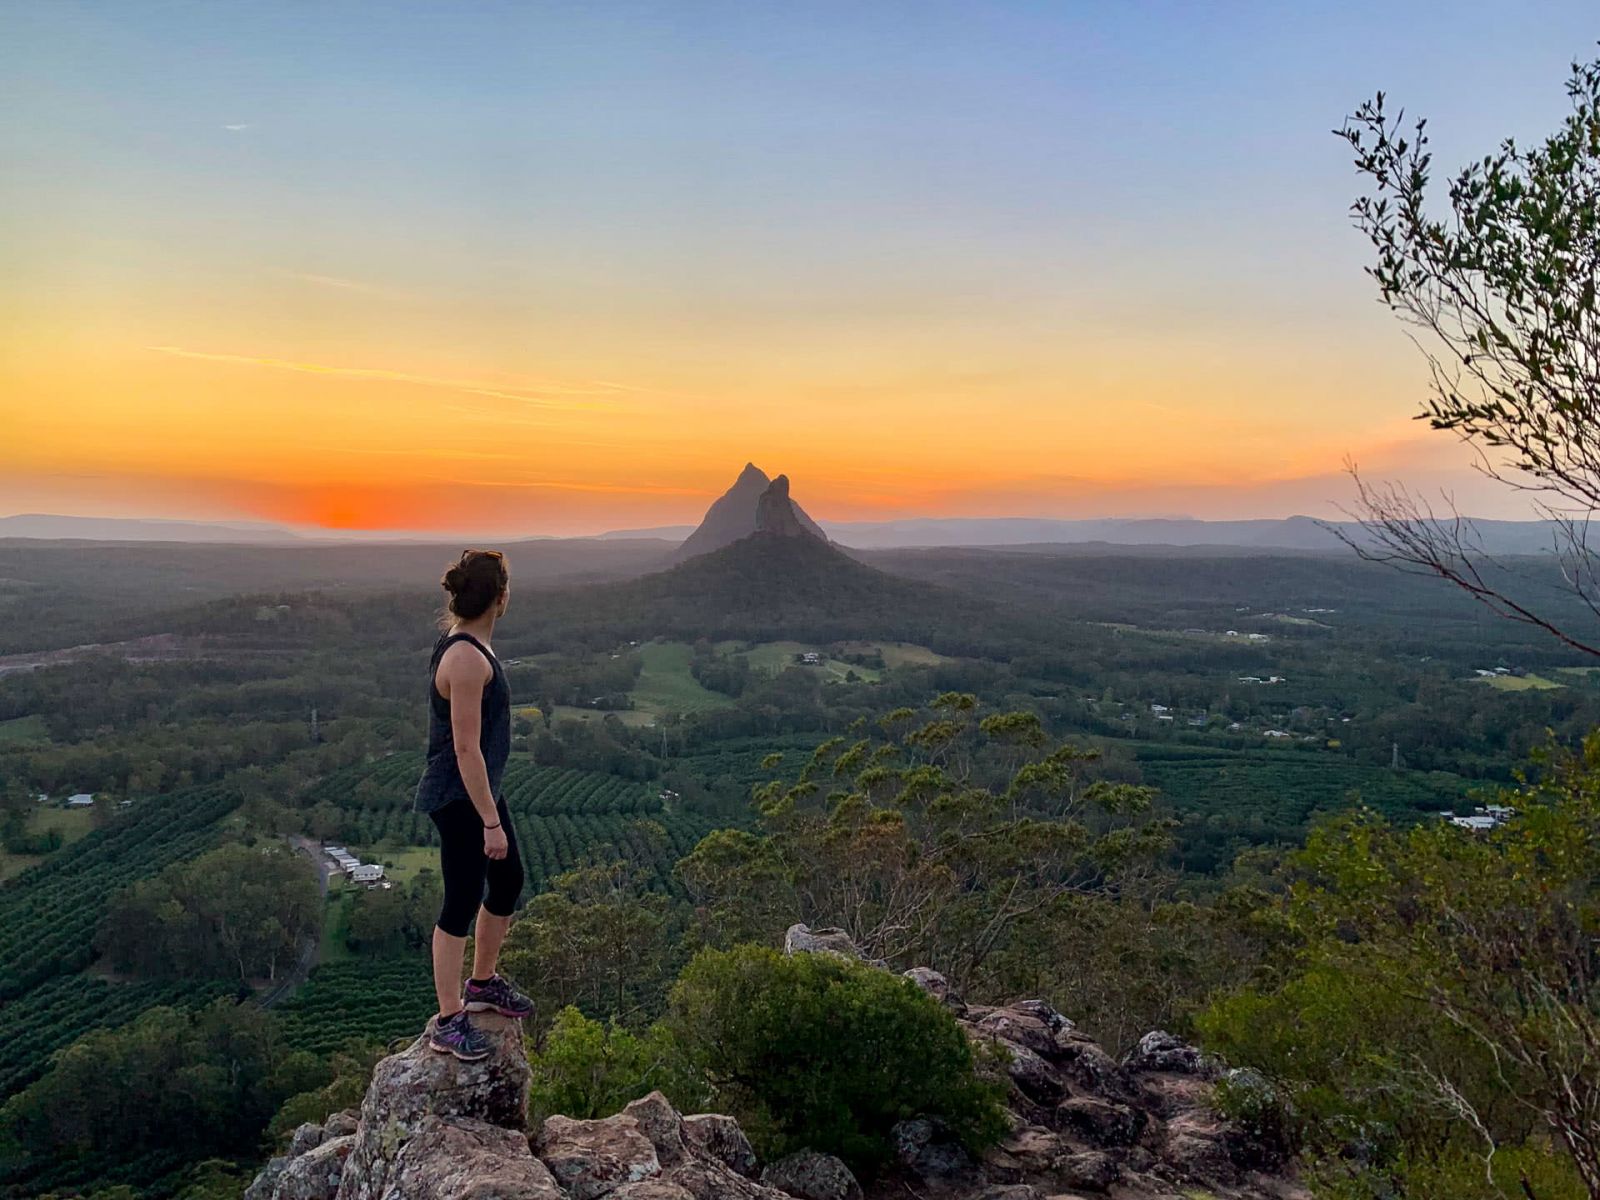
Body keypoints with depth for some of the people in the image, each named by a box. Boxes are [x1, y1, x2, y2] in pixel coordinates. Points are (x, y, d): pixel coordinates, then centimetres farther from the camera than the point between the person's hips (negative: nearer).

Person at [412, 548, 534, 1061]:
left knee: (508, 883, 20)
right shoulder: (466, 659, -25)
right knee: (463, 903, 0)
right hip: (459, 799, -10)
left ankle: (483, 983, 39)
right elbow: (466, 749, -25)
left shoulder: (462, 641, 6)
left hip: (480, 788, 10)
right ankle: (447, 1022, 14)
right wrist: (491, 822, -21)